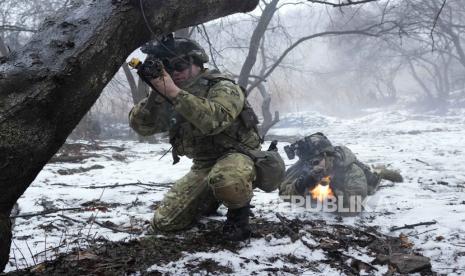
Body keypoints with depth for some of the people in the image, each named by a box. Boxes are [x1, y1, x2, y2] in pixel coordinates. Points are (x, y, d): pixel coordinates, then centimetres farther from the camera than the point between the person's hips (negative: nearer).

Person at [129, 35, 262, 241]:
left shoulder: (222, 87, -14)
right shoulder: (169, 100, 5)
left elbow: (214, 120, -35)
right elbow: (140, 126, -7)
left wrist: (175, 93, -36)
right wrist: (156, 95, -23)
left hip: (238, 157, -6)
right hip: (202, 167, 7)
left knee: (225, 179, -43)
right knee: (163, 222, 0)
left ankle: (239, 212, -8)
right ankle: (209, 200, 26)